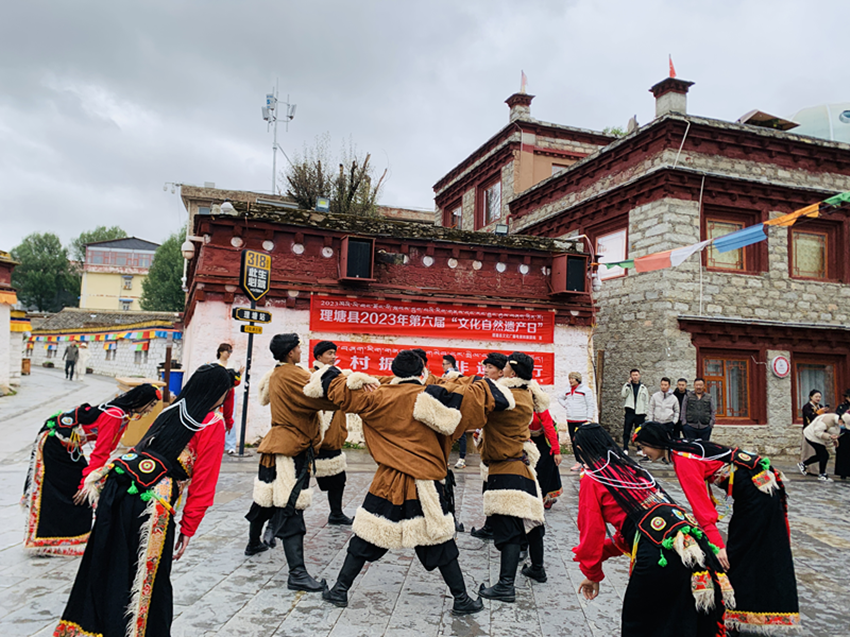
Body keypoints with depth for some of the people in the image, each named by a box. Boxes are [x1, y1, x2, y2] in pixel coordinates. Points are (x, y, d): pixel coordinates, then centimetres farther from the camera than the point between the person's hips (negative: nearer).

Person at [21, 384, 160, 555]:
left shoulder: (123, 413, 1)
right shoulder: (115, 415, -28)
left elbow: (108, 448, 8)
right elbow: (100, 452, -25)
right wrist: (88, 481, -20)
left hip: (68, 445, 9)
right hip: (54, 443, -9)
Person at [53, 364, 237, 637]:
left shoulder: (170, 412, 17)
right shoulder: (213, 424, -3)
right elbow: (204, 482, -5)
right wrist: (188, 529, 1)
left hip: (116, 488, 7)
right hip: (151, 504, -7)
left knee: (106, 568, 20)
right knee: (150, 581, 8)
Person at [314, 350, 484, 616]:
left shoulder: (379, 396, -2)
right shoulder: (431, 398, -5)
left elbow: (344, 394, -1)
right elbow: (454, 426, 0)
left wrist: (328, 378, 15)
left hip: (388, 482, 1)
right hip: (425, 483, -1)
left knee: (367, 536, 14)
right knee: (440, 542, 9)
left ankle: (340, 589, 23)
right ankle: (461, 599, 16)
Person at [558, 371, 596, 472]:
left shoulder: (585, 389, -4)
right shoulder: (567, 391, 13)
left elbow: (591, 405, -6)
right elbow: (560, 398, 31)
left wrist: (589, 420, -11)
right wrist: (565, 406, 13)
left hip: (582, 420, -6)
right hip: (570, 420, 6)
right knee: (574, 442, 7)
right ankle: (578, 462, 14)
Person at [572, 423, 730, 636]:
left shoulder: (591, 478, 6)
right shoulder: (632, 467, 27)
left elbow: (591, 531, 7)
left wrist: (592, 574, 21)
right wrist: (599, 553, 41)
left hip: (659, 552, -7)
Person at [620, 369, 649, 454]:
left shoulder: (643, 388, 10)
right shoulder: (627, 386, 7)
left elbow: (647, 401, 11)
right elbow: (623, 394, -12)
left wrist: (646, 414, 4)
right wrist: (628, 383, -12)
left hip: (640, 413, 1)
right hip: (629, 412, -1)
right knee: (626, 432, -2)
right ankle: (625, 449, 2)